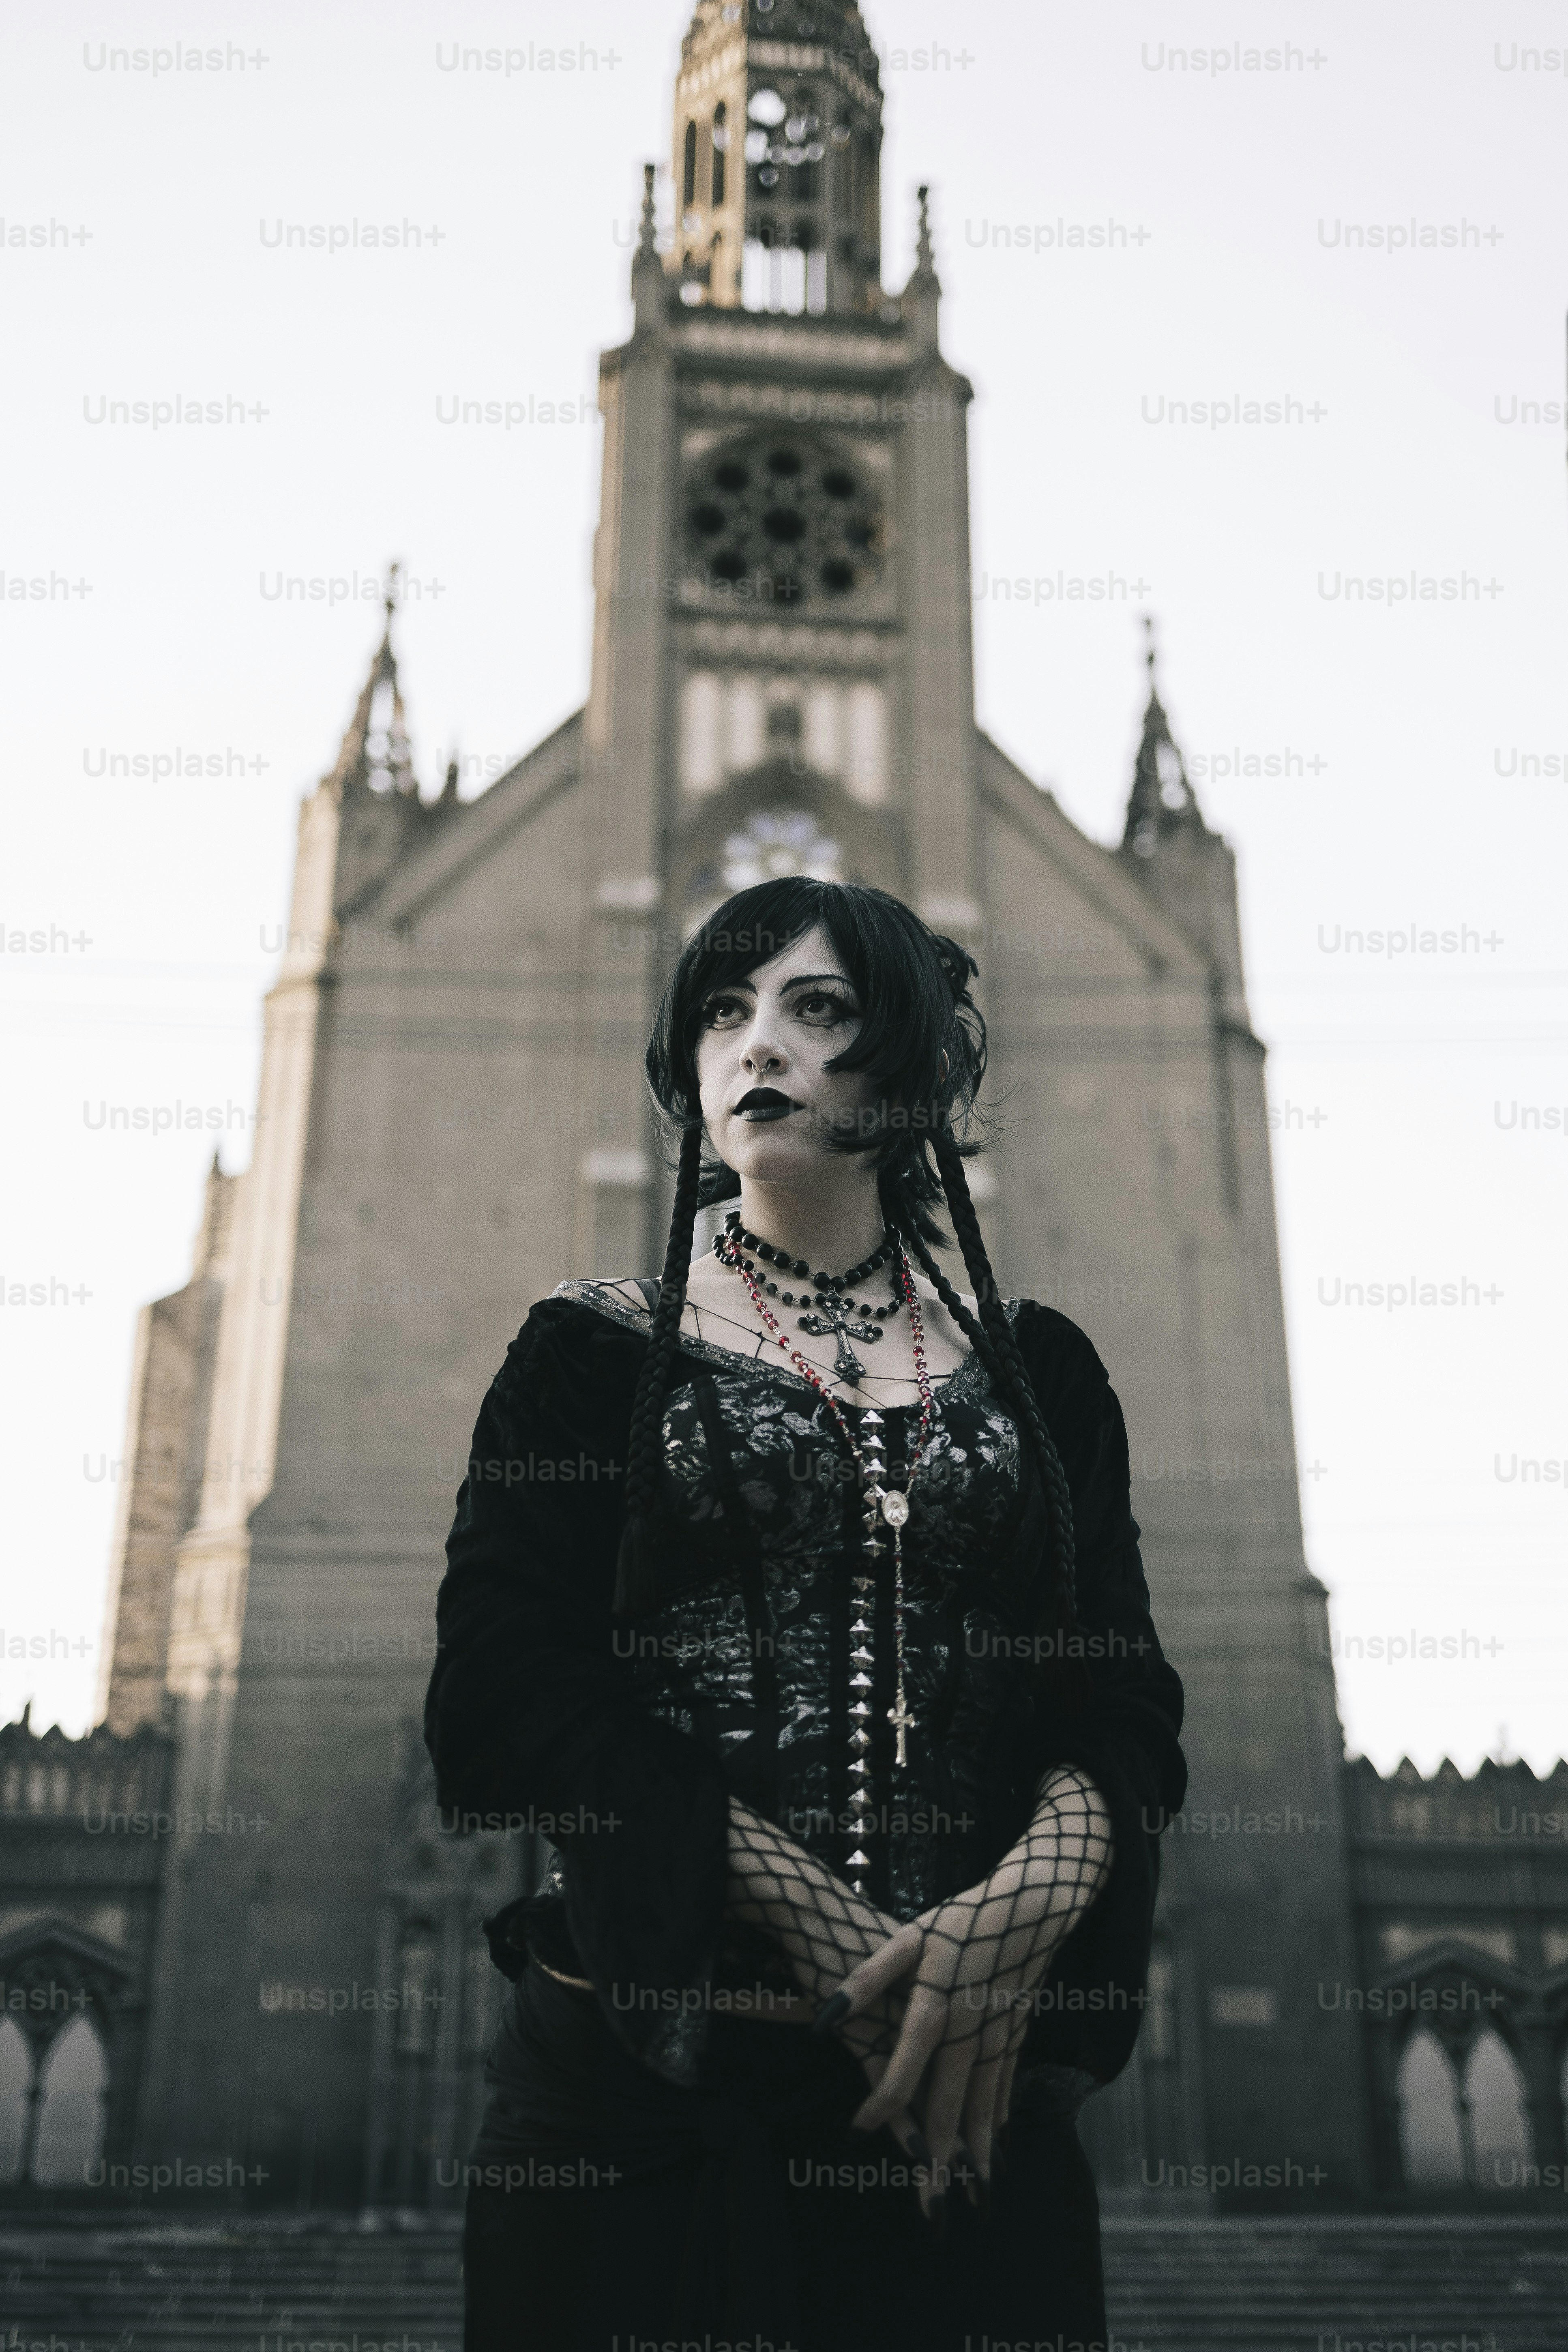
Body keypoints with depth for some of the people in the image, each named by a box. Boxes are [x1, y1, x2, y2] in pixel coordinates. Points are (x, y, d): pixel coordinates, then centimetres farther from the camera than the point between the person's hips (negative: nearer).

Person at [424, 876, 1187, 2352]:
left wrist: (1032, 1899, -18)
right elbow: (505, 1697, -7)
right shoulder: (595, 1352, 4)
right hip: (645, 2065, -2)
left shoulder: (1035, 1370, 10)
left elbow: (1126, 1698, 3)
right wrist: (814, 1919, -17)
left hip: (974, 2090, 2)